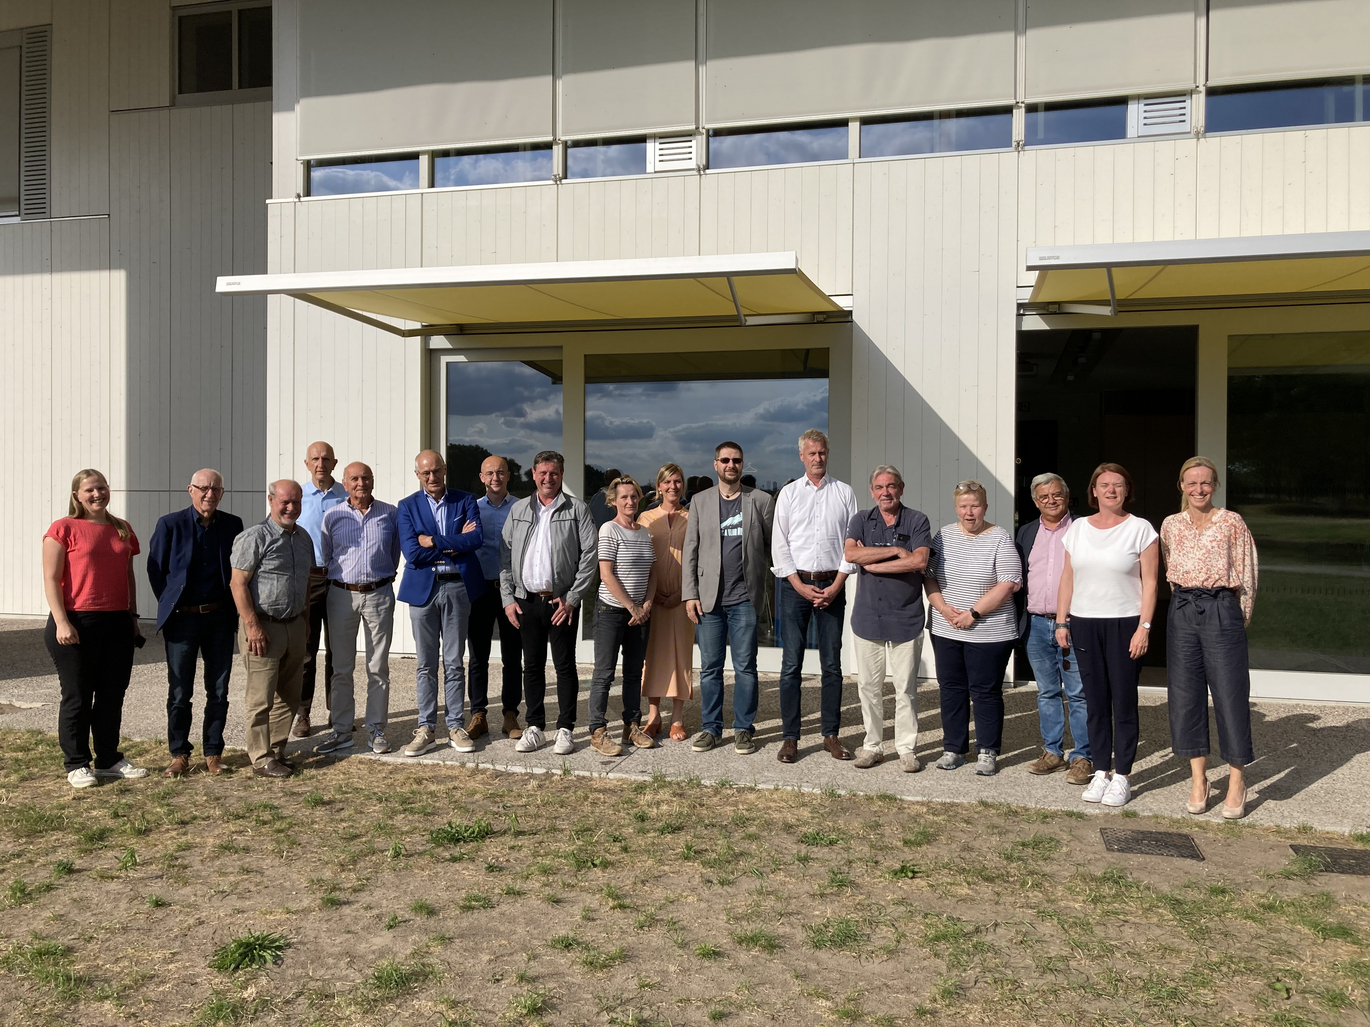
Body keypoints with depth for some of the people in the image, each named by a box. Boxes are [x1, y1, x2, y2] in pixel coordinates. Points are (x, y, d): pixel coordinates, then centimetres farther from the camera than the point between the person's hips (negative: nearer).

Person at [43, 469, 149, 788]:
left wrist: (133, 616, 15)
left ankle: (109, 759, 21)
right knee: (77, 697, 3)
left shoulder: (122, 530, 12)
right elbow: (51, 579, -8)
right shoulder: (64, 528, -4)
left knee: (112, 696, 11)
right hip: (77, 624, -5)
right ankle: (76, 765, 13)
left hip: (118, 624, 5)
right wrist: (61, 622, -16)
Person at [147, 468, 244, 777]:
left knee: (219, 691, 7)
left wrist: (232, 607, 6)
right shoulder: (170, 524, -3)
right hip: (182, 618, -2)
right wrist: (170, 605, 4)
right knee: (179, 692, 4)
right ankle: (179, 755, 17)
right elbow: (155, 570, 4)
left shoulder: (233, 525, 2)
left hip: (220, 617, 2)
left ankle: (213, 753, 18)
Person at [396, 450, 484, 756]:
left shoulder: (465, 500, 5)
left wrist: (434, 541, -13)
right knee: (426, 664, 6)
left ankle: (455, 727, 15)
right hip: (423, 589, 0)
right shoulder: (407, 506, 4)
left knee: (454, 662, 7)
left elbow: (477, 538, -11)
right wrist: (455, 544, -9)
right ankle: (426, 729, 14)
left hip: (458, 587, 0)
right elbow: (412, 552, -9)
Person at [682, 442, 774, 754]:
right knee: (710, 667, 7)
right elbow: (690, 551, 6)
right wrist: (690, 594, -1)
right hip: (709, 599, 1)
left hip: (745, 599, -1)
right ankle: (710, 728, 18)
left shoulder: (761, 501, 5)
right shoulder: (701, 501, 8)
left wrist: (773, 587, -4)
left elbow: (774, 547, 4)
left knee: (745, 667, 3)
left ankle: (744, 729, 15)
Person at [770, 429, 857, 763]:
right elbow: (779, 545, 2)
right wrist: (800, 585, -6)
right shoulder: (788, 493, 7)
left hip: (832, 585, 1)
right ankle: (790, 737, 5)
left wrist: (837, 585, -5)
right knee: (791, 664, -1)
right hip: (795, 584, 0)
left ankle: (831, 734, 15)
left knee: (832, 664, 5)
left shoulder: (844, 493, 7)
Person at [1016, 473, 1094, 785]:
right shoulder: (1027, 532, 12)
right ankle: (1052, 752, 22)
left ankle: (1082, 757, 8)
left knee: (1078, 694, -1)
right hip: (1036, 624, 5)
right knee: (1046, 692, 12)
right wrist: (1022, 619, 8)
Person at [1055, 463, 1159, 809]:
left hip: (1125, 624, -3)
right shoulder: (1077, 529, 10)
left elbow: (1150, 583, -3)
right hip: (1084, 624, 4)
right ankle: (1100, 772, 16)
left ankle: (1121, 777, 9)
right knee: (1095, 701, 7)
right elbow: (1067, 579, 12)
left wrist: (1144, 627, -11)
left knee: (1123, 701, 0)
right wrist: (1061, 622, 7)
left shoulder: (1140, 529, -1)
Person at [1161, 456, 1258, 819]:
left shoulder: (1232, 522, -1)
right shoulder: (1171, 525, 9)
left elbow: (1246, 574, 2)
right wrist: (1186, 603, 14)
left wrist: (1239, 618, 3)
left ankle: (1237, 784, 7)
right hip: (1182, 612, 4)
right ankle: (1198, 779, 14)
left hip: (1222, 610, -4)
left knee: (1230, 694, -3)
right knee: (1185, 694, 4)